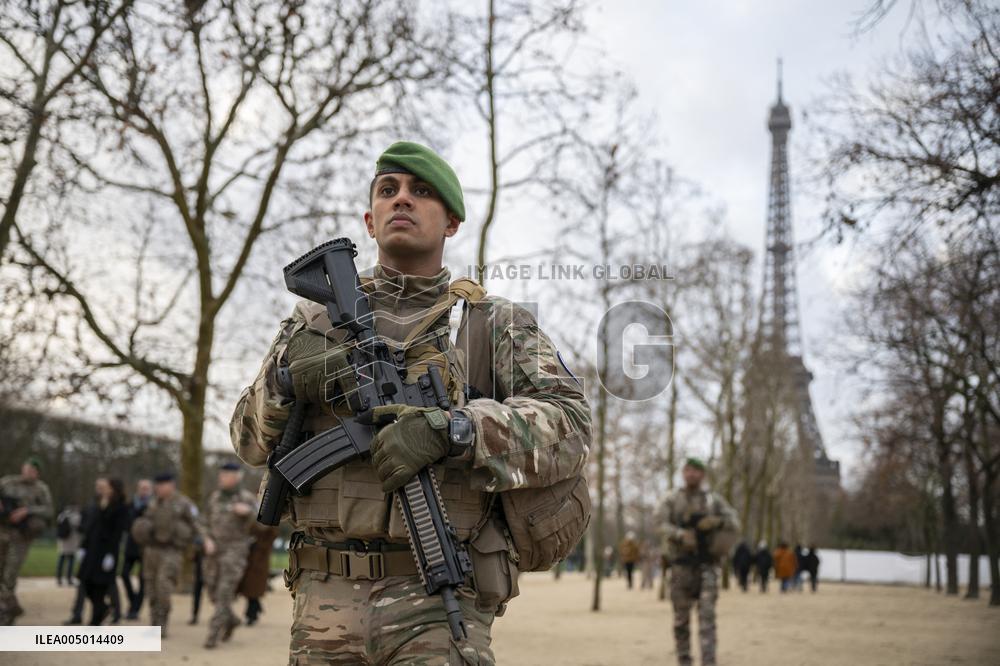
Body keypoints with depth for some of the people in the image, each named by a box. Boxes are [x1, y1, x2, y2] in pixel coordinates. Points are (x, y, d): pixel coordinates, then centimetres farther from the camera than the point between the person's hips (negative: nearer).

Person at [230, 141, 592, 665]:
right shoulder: (317, 319, 13)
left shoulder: (498, 325, 5)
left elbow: (567, 431, -8)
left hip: (438, 607, -3)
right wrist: (285, 381, -9)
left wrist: (451, 429, -24)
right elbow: (252, 441, 13)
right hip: (325, 604, 4)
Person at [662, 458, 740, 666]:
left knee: (707, 614, -10)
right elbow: (663, 525, -7)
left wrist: (716, 521, -20)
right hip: (681, 564, 1)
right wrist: (682, 535, -26)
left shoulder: (714, 500, 6)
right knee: (681, 617, 5)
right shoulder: (673, 500, 5)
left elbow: (735, 524, 1)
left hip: (707, 564, 0)